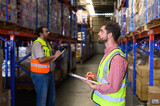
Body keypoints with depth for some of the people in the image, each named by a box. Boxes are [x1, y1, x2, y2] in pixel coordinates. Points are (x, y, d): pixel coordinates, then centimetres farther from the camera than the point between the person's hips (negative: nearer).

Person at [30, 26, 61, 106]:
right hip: (40, 75, -9)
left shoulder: (47, 43, 15)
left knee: (51, 97, 17)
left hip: (49, 74, 9)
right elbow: (41, 59, -27)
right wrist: (54, 56, -17)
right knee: (42, 98, -2)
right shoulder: (37, 44, -15)